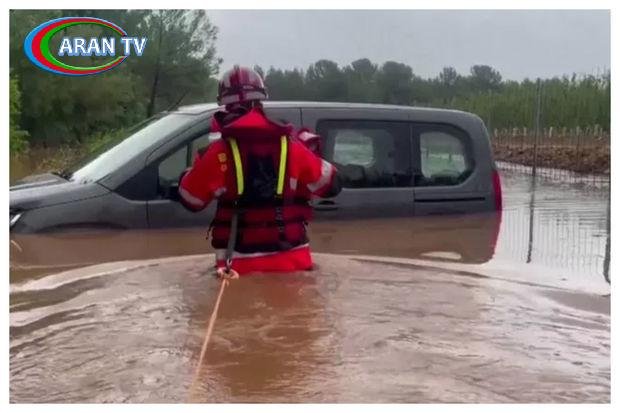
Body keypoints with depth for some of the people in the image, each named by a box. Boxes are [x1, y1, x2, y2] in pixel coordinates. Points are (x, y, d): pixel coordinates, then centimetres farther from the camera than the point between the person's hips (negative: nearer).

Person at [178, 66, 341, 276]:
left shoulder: (219, 153, -9)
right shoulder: (291, 147, -2)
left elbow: (190, 200, 2)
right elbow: (330, 184, 7)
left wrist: (199, 166, 20)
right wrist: (308, 147, 21)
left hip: (242, 264, -2)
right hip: (292, 259, 2)